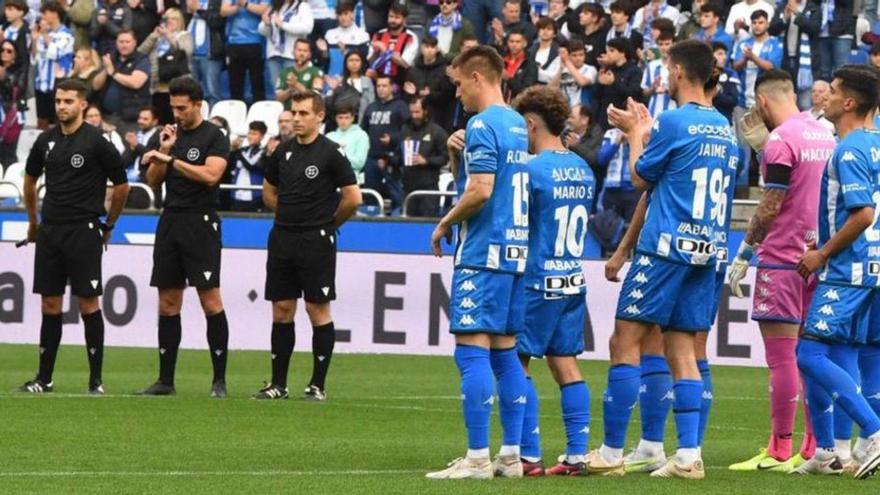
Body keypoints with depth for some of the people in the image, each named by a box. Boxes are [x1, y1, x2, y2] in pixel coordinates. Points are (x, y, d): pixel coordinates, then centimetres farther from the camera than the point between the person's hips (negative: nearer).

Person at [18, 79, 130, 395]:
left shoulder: (96, 142, -8)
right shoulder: (47, 141, 8)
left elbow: (121, 186, -1)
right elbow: (30, 179, 24)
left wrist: (107, 226, 6)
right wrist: (33, 221, 26)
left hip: (84, 232, -5)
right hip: (50, 232, 5)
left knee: (88, 303, -4)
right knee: (49, 304, 6)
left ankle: (96, 380, 1)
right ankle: (44, 378, 11)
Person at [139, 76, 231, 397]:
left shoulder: (214, 136, -3)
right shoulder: (170, 134, 14)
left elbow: (210, 175, -18)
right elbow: (153, 182, 13)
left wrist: (171, 159, -16)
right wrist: (163, 151, -2)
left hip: (200, 223, -6)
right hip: (170, 222, 6)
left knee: (211, 301, -8)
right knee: (168, 304, 6)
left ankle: (219, 380, -6)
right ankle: (165, 380, 10)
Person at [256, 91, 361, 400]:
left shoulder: (330, 153, -7)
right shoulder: (284, 151, 9)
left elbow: (353, 198, -7)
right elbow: (269, 192, 23)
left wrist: (327, 223, 4)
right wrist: (289, 215, 14)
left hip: (316, 241, -6)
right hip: (282, 237, 6)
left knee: (318, 310, -3)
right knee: (281, 311, 7)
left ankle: (318, 385, 2)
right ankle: (278, 384, 12)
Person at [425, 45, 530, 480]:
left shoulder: (483, 125, -12)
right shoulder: (517, 125, 17)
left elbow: (480, 190, -20)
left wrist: (444, 225, -6)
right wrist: (455, 152, 7)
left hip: (483, 252, -9)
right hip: (516, 249, 9)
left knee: (472, 350, -9)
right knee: (505, 351, 10)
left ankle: (477, 458, -12)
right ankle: (511, 456, 10)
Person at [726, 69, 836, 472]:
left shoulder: (780, 140, -12)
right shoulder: (825, 136, 11)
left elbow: (770, 206, -14)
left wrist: (743, 254, -6)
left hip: (782, 258, -8)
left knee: (781, 356, -6)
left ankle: (780, 450, -6)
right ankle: (814, 449, 9)